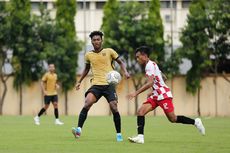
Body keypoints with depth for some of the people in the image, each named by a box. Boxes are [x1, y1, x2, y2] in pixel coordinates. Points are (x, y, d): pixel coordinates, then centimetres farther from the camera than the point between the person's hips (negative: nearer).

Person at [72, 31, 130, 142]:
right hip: (96, 85, 1)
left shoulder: (109, 51, 3)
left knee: (114, 108, -11)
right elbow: (86, 69, 27)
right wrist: (79, 81, 23)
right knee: (87, 104, -22)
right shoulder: (88, 55, 10)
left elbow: (121, 62, 12)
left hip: (109, 84, -1)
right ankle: (79, 129, -26)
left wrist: (125, 72, -7)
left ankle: (119, 134, 6)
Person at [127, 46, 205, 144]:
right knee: (140, 111, -8)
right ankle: (140, 137, -16)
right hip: (156, 95, 10)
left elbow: (150, 83, -25)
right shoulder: (150, 65, 17)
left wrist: (136, 93, -27)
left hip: (163, 95, -10)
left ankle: (195, 122, 13)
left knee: (173, 119, -5)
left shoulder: (150, 65, -14)